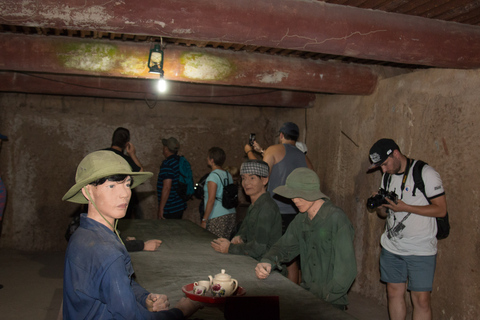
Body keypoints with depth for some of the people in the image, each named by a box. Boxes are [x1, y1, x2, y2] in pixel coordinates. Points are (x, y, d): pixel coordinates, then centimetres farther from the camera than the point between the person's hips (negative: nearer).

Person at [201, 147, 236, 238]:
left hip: (218, 217, -8)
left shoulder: (213, 176, -10)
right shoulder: (228, 175, 12)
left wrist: (204, 220, -11)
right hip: (231, 214, 8)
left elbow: (211, 200, -15)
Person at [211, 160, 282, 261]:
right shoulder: (254, 205, 12)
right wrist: (239, 237, -3)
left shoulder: (267, 207, -20)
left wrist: (230, 248, -13)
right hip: (252, 261, 8)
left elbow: (258, 248, -23)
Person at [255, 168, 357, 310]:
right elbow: (283, 248, 15)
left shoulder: (336, 219, -16)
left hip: (331, 303, -7)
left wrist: (323, 298, -17)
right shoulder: (301, 220, 7)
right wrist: (267, 262, -7)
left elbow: (346, 270, -17)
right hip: (305, 293, 7)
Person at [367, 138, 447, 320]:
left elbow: (441, 209, -14)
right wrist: (380, 206, -8)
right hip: (391, 247, 6)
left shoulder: (425, 173, -11)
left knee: (421, 299, -2)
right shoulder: (388, 176, 10)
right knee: (394, 292, 11)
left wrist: (405, 207, -22)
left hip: (420, 250, -6)